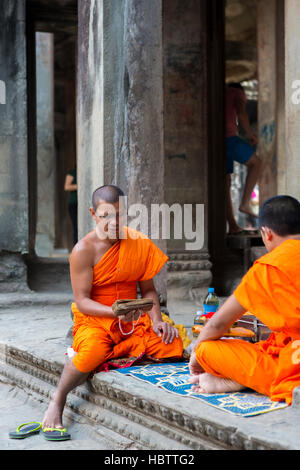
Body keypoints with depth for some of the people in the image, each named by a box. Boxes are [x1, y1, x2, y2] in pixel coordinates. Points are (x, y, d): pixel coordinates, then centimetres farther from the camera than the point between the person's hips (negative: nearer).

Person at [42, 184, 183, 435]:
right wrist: (115, 311, -29)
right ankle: (57, 401, -9)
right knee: (93, 351, -36)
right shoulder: (84, 250, -9)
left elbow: (148, 289, 8)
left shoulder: (140, 243, 3)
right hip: (94, 320, -3)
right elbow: (82, 301, -12)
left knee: (173, 345, -23)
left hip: (133, 319, 3)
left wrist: (157, 320, -9)